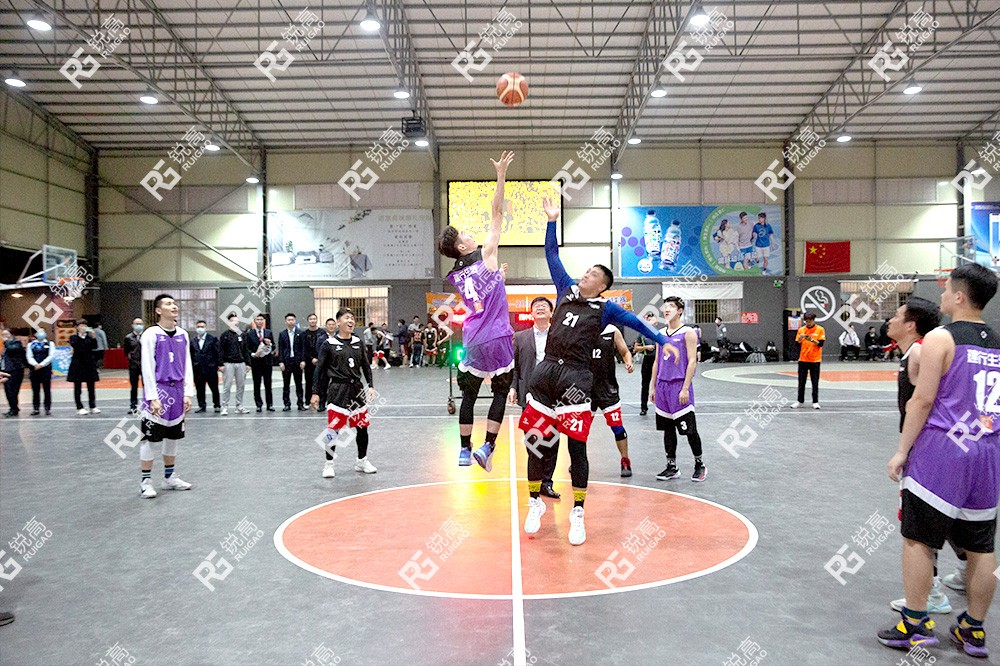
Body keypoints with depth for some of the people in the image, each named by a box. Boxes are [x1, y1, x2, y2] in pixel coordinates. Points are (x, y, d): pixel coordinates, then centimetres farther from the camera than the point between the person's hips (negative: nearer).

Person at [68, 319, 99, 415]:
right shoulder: (74, 337, 4)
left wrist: (93, 337, -17)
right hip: (78, 364, -2)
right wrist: (80, 334, -22)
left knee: (91, 387, 4)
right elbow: (73, 344, -16)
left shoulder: (89, 337, 9)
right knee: (78, 387, 2)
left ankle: (93, 407, 9)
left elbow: (95, 347, -5)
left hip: (89, 364, 2)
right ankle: (79, 408, 6)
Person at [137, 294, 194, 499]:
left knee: (173, 436, 13)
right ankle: (146, 482, 9)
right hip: (158, 390, -6)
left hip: (177, 390, 6)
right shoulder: (151, 334, -7)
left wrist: (188, 393, 5)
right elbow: (147, 368, -10)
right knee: (149, 437, -1)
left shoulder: (183, 335, 9)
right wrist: (153, 397, -15)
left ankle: (169, 478, 25)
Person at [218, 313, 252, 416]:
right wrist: (221, 364, -8)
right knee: (227, 386, -3)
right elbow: (220, 351, -2)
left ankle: (239, 406, 13)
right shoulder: (224, 335, 0)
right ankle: (225, 407, 2)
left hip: (241, 364, 4)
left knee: (241, 386, 5)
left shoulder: (242, 335, 11)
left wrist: (248, 363, 8)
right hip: (228, 364, -4)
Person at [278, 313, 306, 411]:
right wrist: (281, 362, -5)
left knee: (299, 383, 4)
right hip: (286, 361, 1)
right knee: (286, 384, 3)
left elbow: (303, 348, 2)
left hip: (297, 361, -1)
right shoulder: (282, 334, 7)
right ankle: (287, 404, 9)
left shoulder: (300, 333, 5)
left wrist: (303, 360, -6)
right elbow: (280, 349, 4)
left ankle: (300, 404, 9)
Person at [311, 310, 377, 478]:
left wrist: (371, 386, 4)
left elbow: (365, 365, 14)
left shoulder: (358, 342, 7)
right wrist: (315, 393, -4)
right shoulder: (329, 344, -4)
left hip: (356, 388, 4)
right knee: (334, 428, -3)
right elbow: (320, 369, -2)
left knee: (362, 426, 9)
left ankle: (362, 461, 26)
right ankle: (329, 464, 14)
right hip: (337, 390, -4)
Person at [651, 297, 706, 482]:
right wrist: (653, 386, 13)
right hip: (663, 386, 6)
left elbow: (692, 362, -11)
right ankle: (672, 467, 18)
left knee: (689, 429, 0)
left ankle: (699, 465, 16)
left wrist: (685, 388, -16)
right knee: (668, 429, 10)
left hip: (679, 386, -6)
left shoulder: (688, 332, -6)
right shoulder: (661, 333, 13)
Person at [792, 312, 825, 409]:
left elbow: (821, 343, -9)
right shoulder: (801, 330, 6)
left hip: (815, 360, -3)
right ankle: (800, 401, 14)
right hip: (803, 359, 3)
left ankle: (815, 402, 8)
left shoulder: (820, 329, -2)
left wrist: (812, 340, -24)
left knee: (815, 382, 2)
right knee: (801, 382, 6)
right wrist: (800, 339, -14)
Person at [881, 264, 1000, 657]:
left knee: (918, 539, 3)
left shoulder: (940, 338, -9)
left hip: (942, 449, -7)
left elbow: (923, 399, -13)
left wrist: (902, 450, -8)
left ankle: (915, 625, 8)